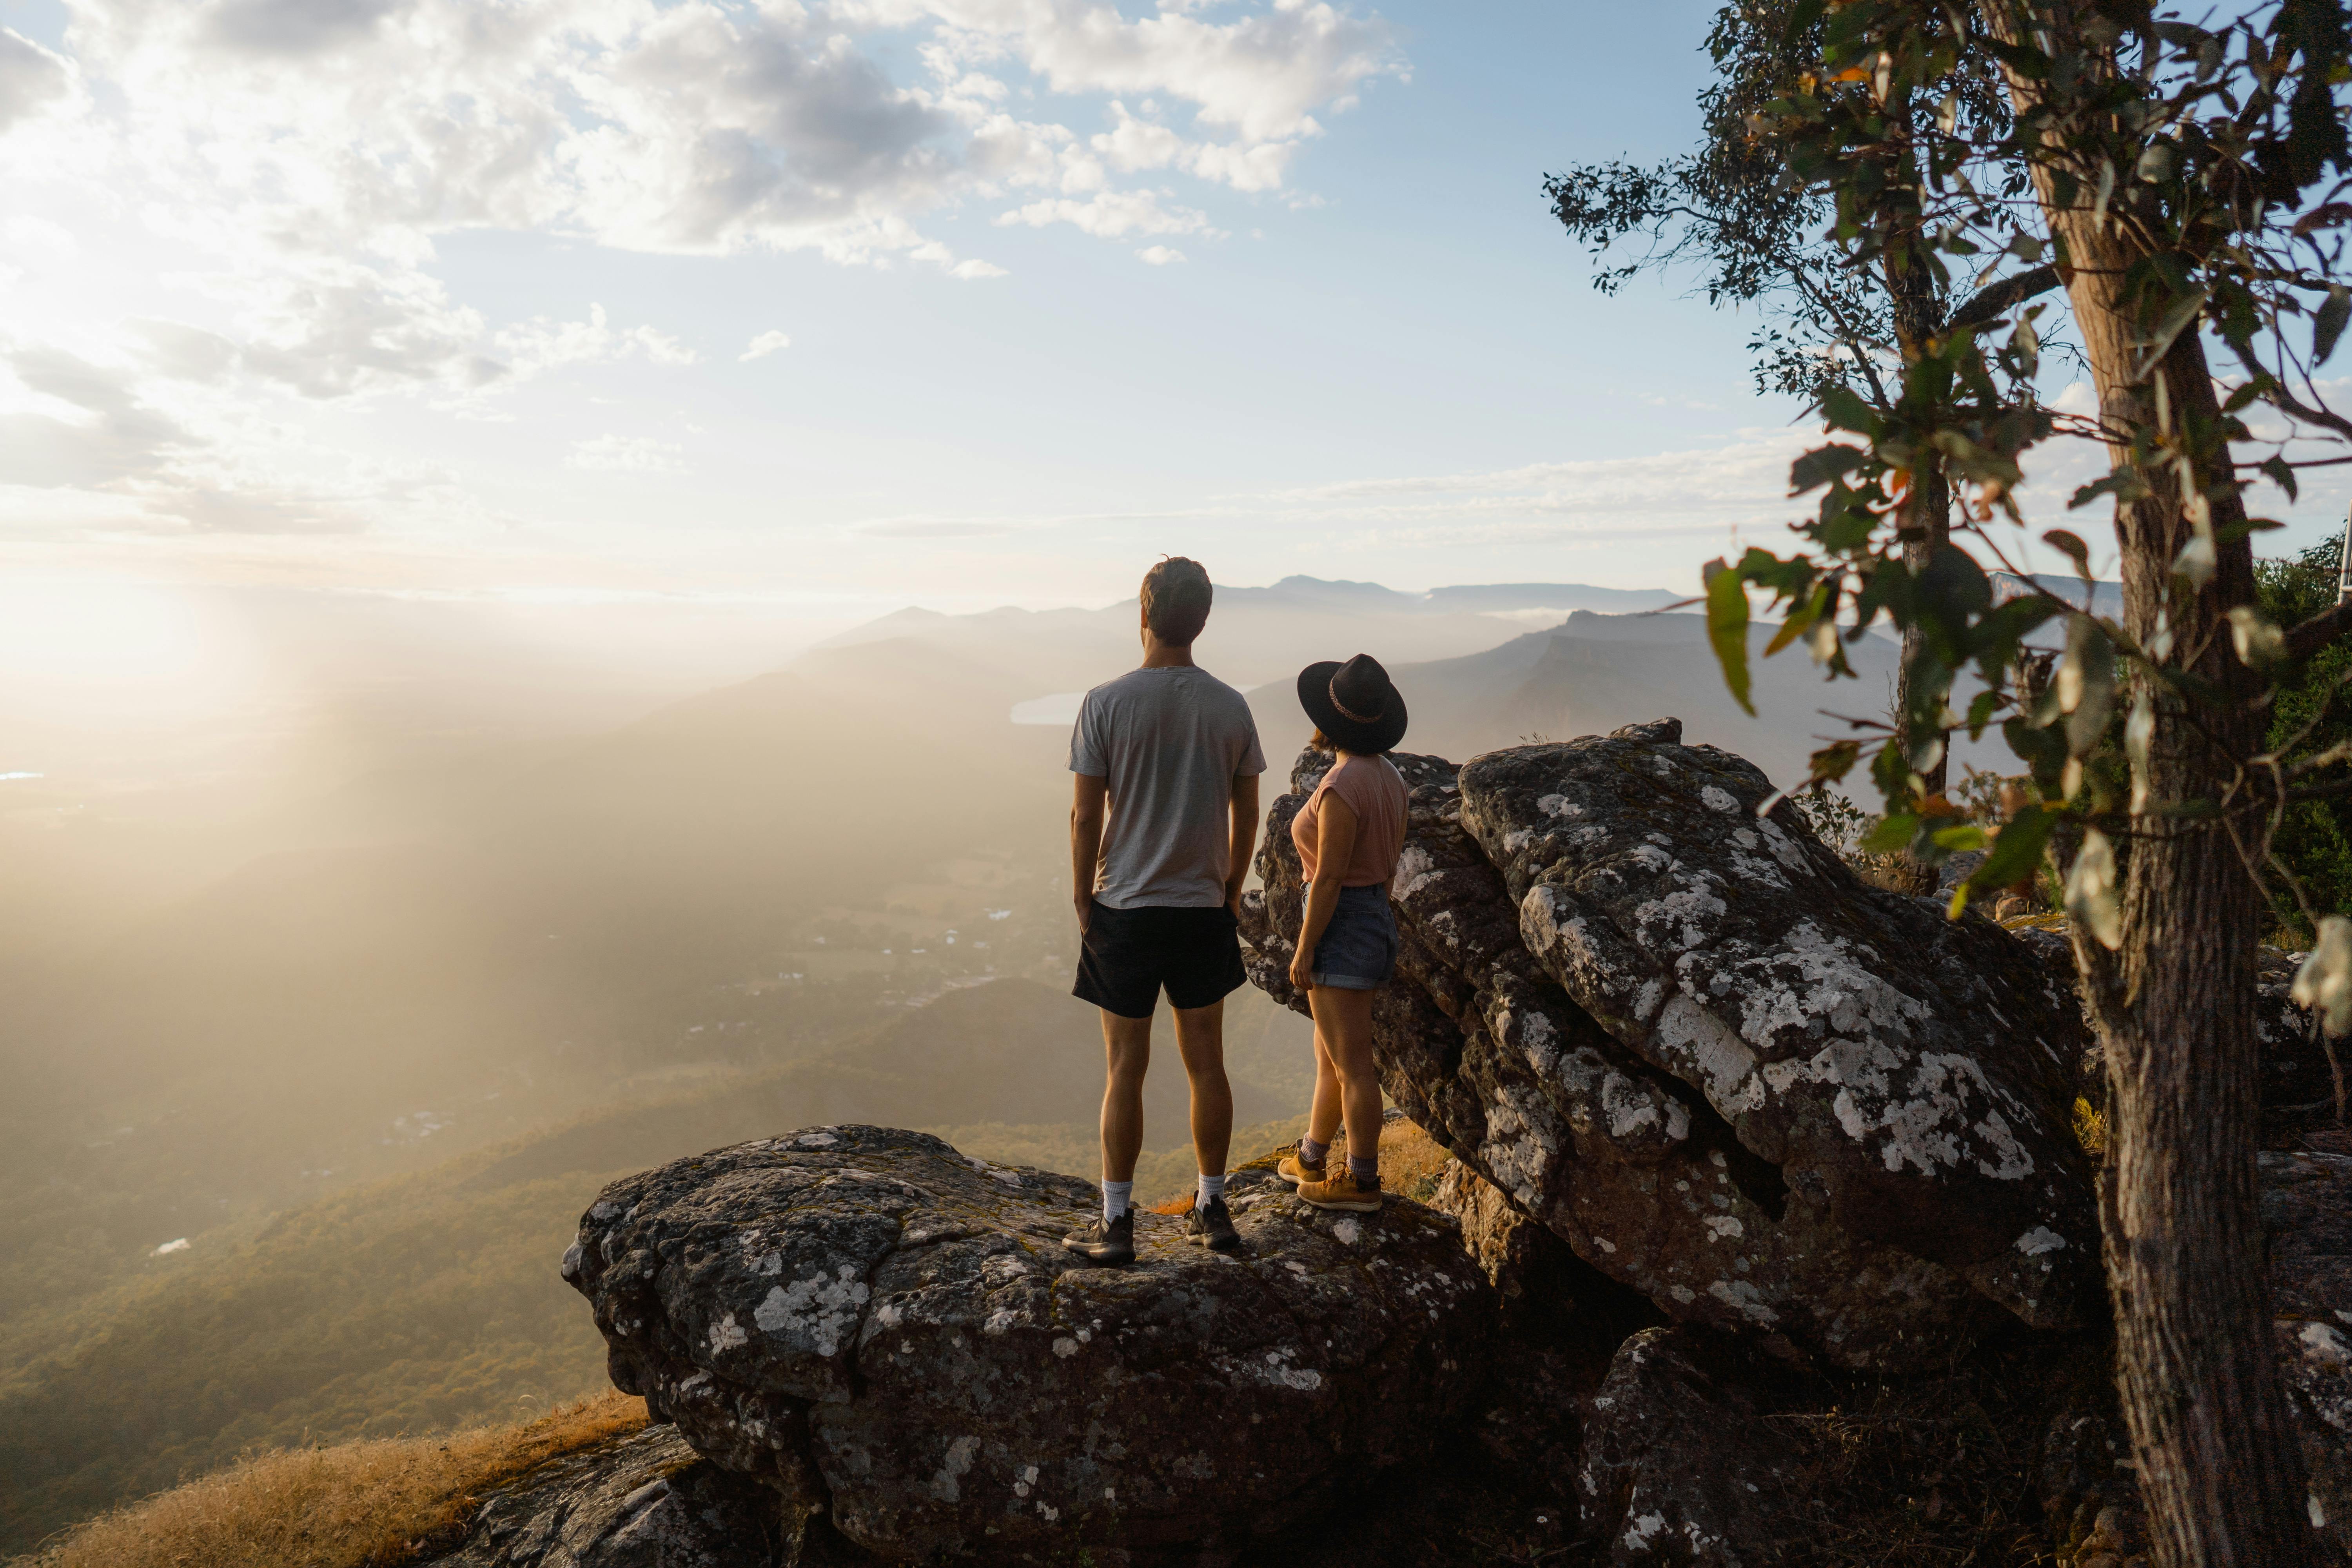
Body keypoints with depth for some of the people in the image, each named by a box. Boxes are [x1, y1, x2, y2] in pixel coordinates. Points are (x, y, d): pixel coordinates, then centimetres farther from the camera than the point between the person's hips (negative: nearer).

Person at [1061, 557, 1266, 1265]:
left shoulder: (1107, 703, -11)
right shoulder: (1231, 707, -1)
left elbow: (1086, 816, -9)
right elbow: (1246, 816, 5)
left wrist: (1082, 897, 4)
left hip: (1124, 909, -3)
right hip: (1204, 910, 3)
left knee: (1125, 1069, 5)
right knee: (1206, 1063, 13)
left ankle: (1116, 1224, 13)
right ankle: (1212, 1210, 24)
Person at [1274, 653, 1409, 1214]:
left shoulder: (1342, 787, -22)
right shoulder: (1389, 776, 6)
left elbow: (1327, 879, -21)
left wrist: (1303, 952, -14)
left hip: (1340, 931, -10)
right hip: (1376, 921, 10)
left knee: (1352, 1066, 3)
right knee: (1330, 1056, 21)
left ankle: (1362, 1183, 15)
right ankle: (1312, 1160, 36)